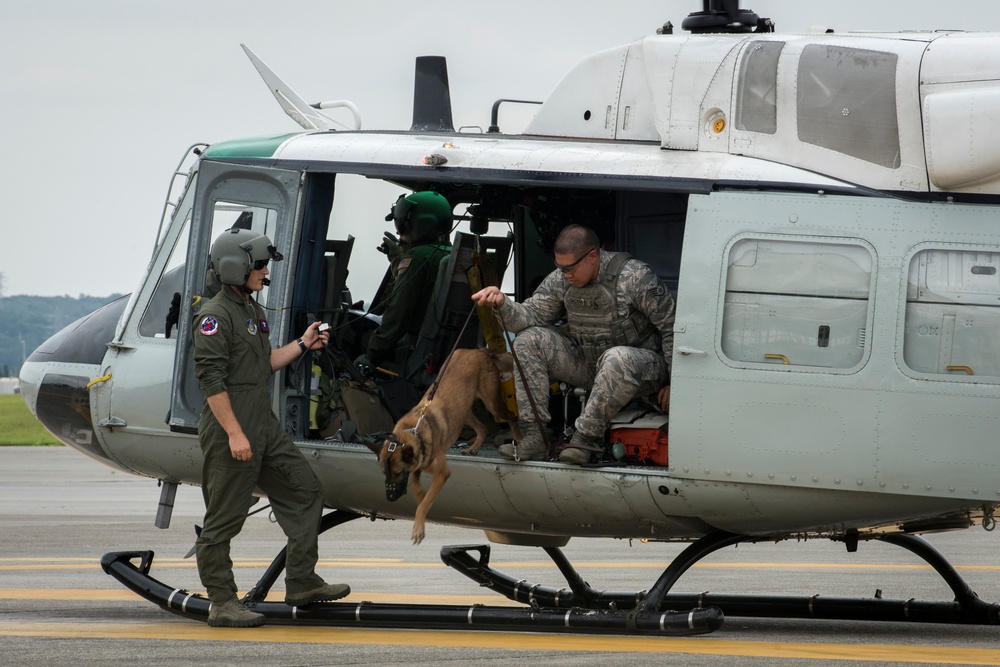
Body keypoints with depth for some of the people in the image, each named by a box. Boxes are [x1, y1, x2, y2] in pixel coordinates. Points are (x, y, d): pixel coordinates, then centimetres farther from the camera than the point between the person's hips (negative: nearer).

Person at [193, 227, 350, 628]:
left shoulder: (253, 313, 17)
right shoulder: (216, 316, -14)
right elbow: (211, 378, -19)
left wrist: (303, 345, 15)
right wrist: (234, 433, -23)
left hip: (265, 428, 10)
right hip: (229, 433, -10)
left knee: (305, 491, 11)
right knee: (224, 517, -3)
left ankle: (301, 583, 16)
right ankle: (222, 603, 2)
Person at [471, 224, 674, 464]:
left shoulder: (635, 277, -20)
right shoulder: (560, 280, -3)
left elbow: (673, 328, -16)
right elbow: (531, 316, -3)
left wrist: (673, 383, -14)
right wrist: (502, 303, -25)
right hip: (586, 361, 6)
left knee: (617, 359, -42)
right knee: (528, 340, -10)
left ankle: (586, 437, -28)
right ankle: (532, 437, -18)